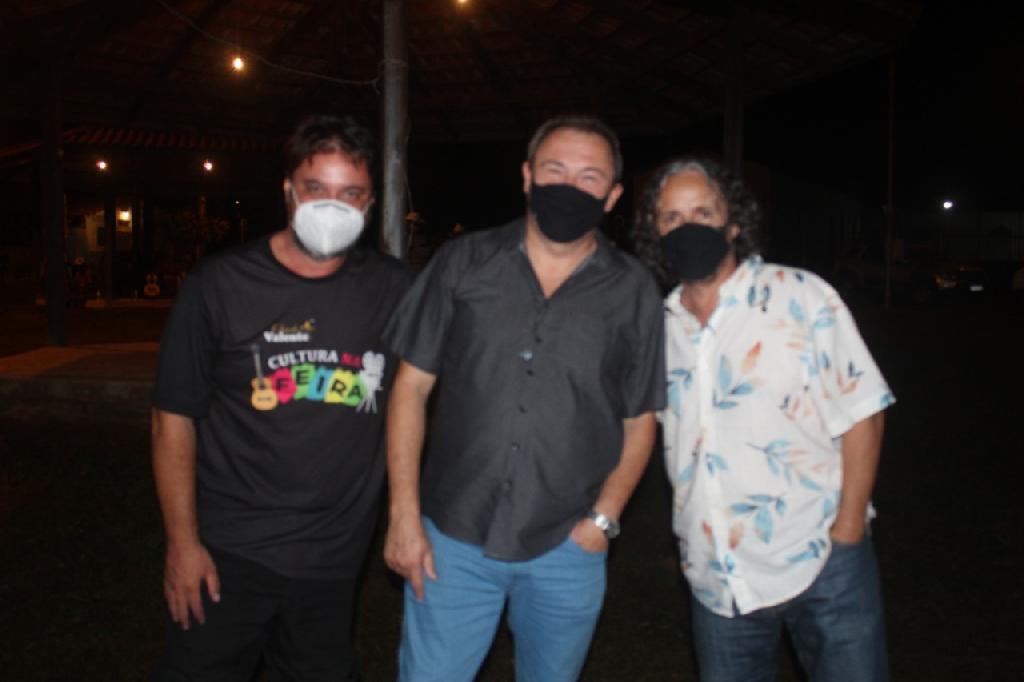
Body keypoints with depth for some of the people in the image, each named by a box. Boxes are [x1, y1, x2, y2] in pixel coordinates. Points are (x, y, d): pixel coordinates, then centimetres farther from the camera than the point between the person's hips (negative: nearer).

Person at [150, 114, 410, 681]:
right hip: (229, 549, -2)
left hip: (333, 552, 2)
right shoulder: (219, 286, -8)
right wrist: (182, 543, -6)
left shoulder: (391, 289, -3)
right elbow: (174, 419, -5)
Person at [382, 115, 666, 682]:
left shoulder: (634, 292, -1)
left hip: (566, 550, 1)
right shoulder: (463, 263, -2)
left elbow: (639, 422, 6)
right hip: (452, 537, 0)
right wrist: (404, 516, -4)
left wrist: (603, 519, -4)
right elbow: (411, 386, 0)